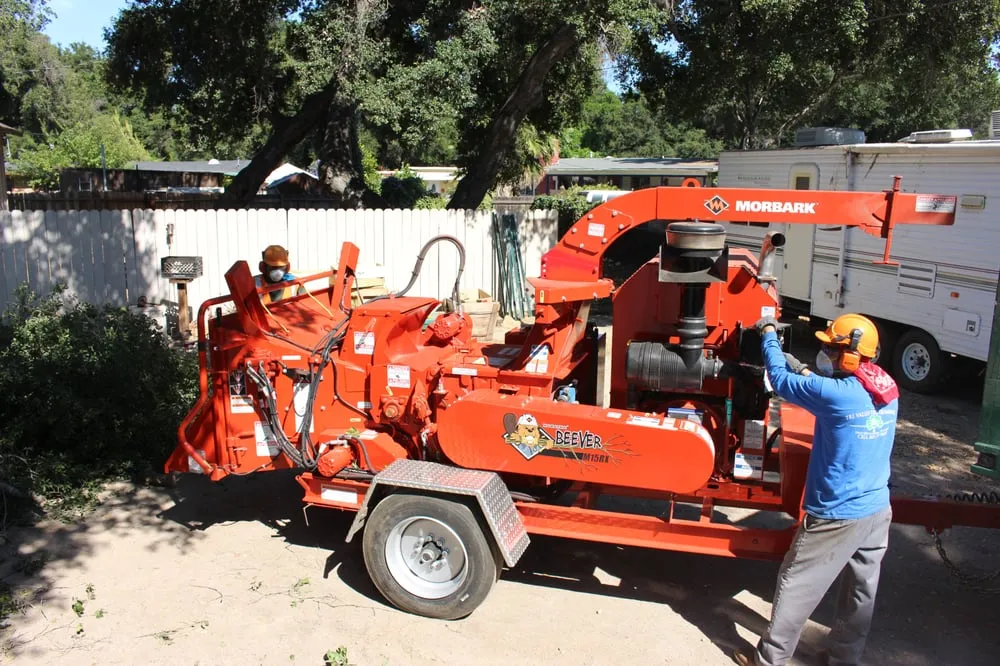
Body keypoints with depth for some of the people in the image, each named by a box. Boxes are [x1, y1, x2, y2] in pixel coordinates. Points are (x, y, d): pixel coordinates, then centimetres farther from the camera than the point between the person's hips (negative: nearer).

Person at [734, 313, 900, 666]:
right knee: (861, 590, 18)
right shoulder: (887, 393, 0)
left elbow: (780, 380, -11)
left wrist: (768, 334, 3)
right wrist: (804, 371, 14)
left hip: (838, 516, -7)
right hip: (878, 511, 7)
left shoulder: (836, 394, -23)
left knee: (795, 587, 8)